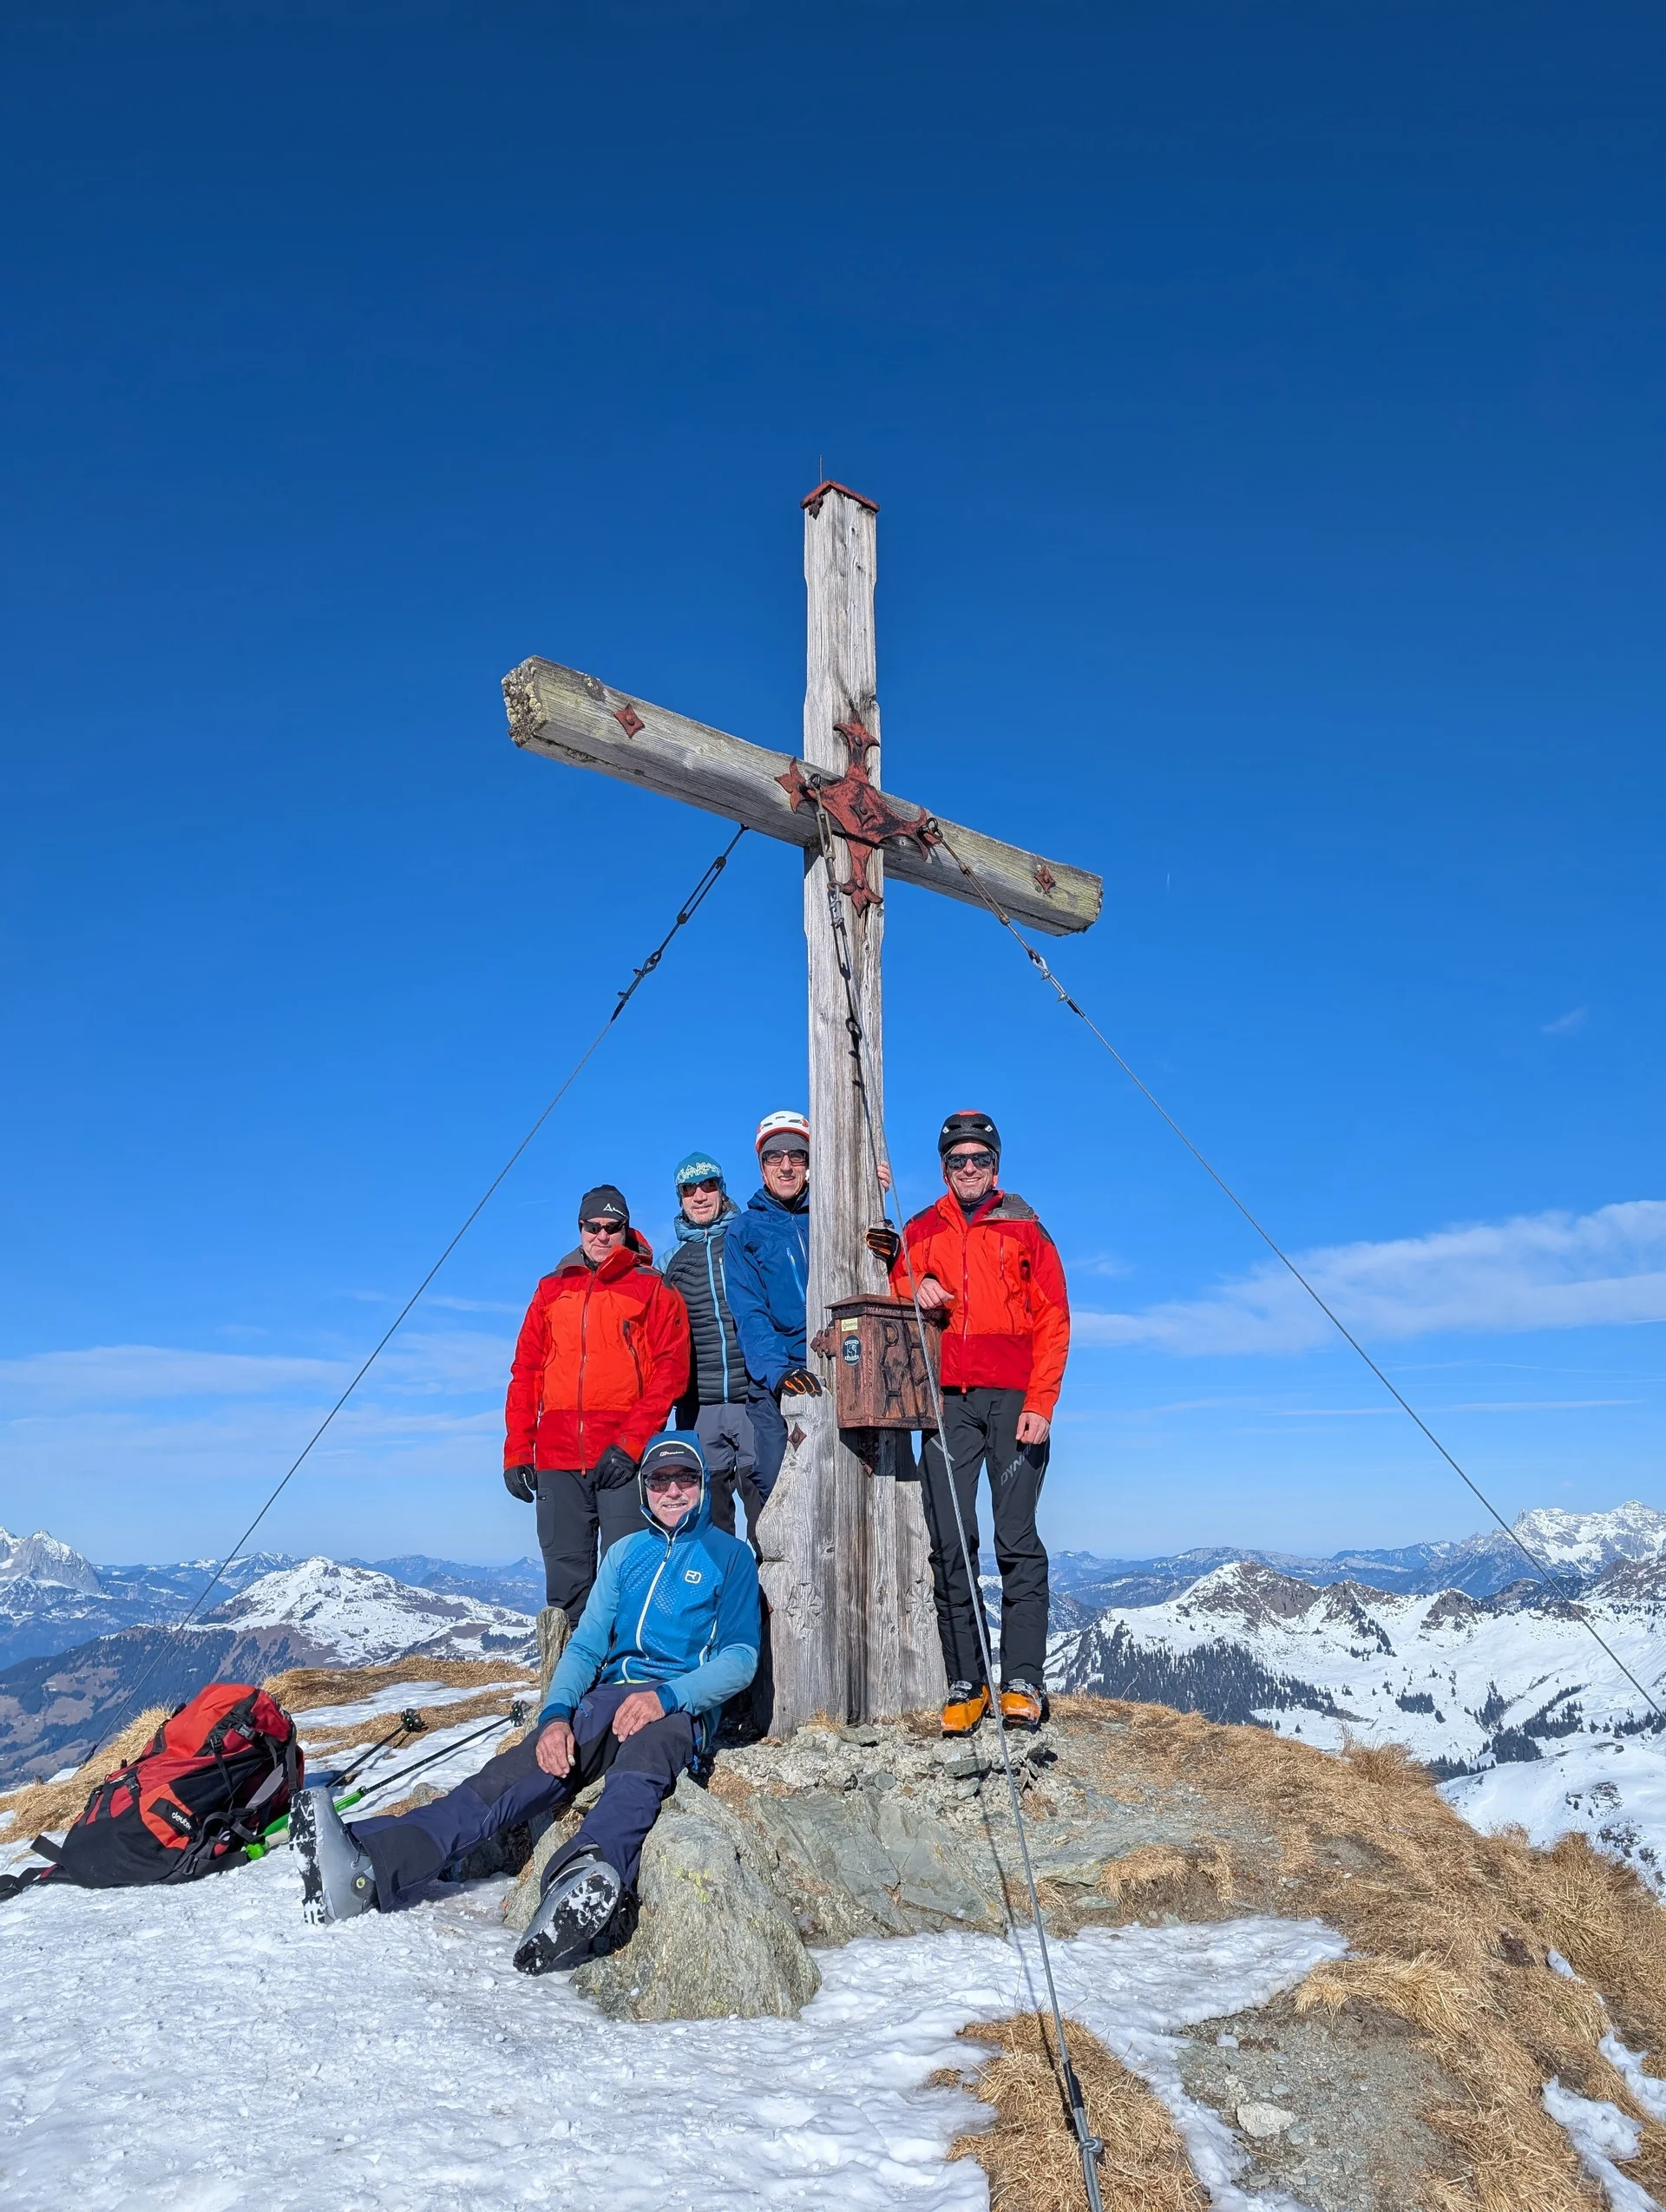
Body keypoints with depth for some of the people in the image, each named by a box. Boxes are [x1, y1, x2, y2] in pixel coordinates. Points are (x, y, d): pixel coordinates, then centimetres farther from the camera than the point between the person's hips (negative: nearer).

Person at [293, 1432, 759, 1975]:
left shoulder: (729, 1555, 7)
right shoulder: (625, 1553, 20)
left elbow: (741, 1657, -2)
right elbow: (585, 1646, 14)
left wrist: (666, 1696, -20)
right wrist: (556, 1715, -7)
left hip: (680, 1708, -3)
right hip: (608, 1700, 4)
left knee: (640, 1767, -39)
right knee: (515, 1772, -24)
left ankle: (589, 1878, -68)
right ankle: (367, 1867, -44)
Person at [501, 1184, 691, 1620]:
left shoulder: (653, 1289, 6)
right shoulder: (552, 1290, 18)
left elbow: (671, 1370, -3)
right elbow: (526, 1373, 15)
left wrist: (631, 1443, -12)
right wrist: (517, 1451, 6)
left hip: (625, 1460, -3)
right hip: (557, 1459, 3)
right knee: (566, 1576, 5)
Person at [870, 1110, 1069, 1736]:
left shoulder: (1025, 1230, 12)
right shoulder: (920, 1233, 17)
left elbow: (1053, 1321, 5)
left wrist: (1039, 1404, -7)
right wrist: (915, 1296, -7)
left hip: (1014, 1398, -2)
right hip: (948, 1398, 2)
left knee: (1017, 1540, -5)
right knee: (949, 1542, -2)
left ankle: (1022, 1682, -2)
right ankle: (965, 1684, 4)